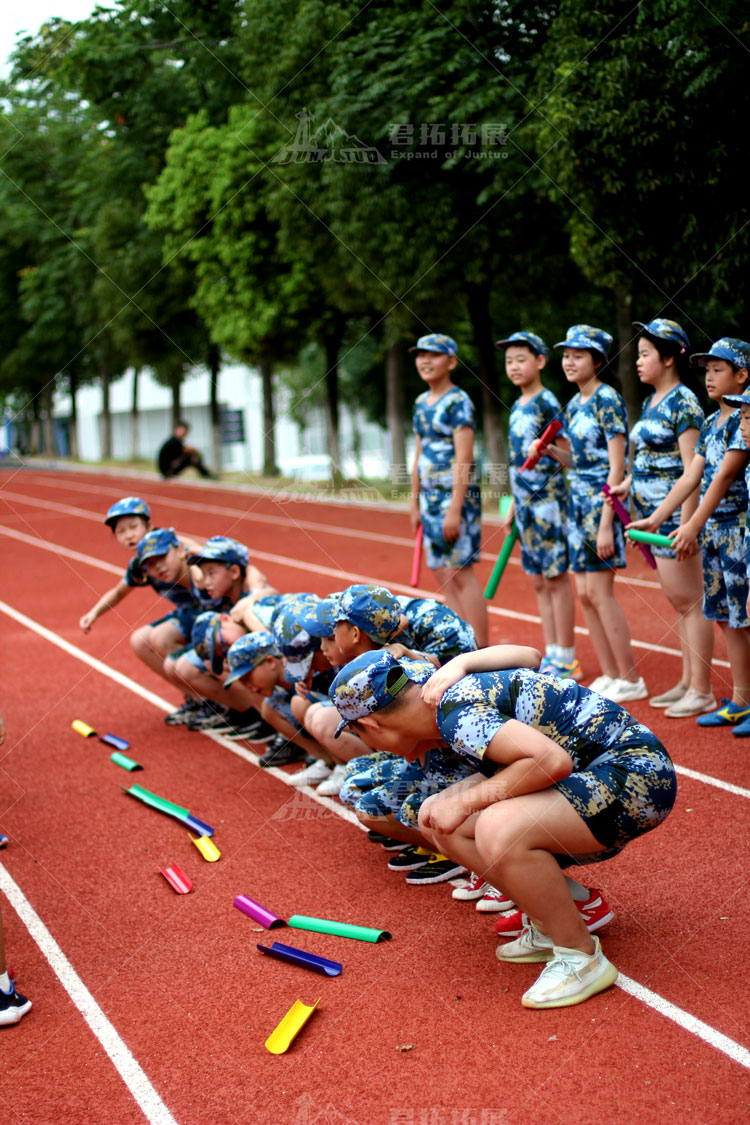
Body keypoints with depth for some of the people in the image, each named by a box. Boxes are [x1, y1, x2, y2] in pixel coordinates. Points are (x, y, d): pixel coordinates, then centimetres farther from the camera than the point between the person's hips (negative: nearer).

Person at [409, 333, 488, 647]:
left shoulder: (458, 402, -10)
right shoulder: (422, 402, 14)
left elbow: (463, 459, -16)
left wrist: (455, 509, -21)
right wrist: (415, 503, 18)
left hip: (456, 494, -8)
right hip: (430, 496, 8)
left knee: (460, 572, -8)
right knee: (442, 574, 9)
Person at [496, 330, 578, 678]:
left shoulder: (547, 402, -10)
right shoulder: (518, 407, 14)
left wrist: (547, 448, -29)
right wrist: (513, 507, 21)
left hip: (549, 499, -8)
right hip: (526, 503, 8)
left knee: (556, 578, -3)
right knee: (539, 582, 11)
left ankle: (566, 659, 4)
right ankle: (552, 656, 18)